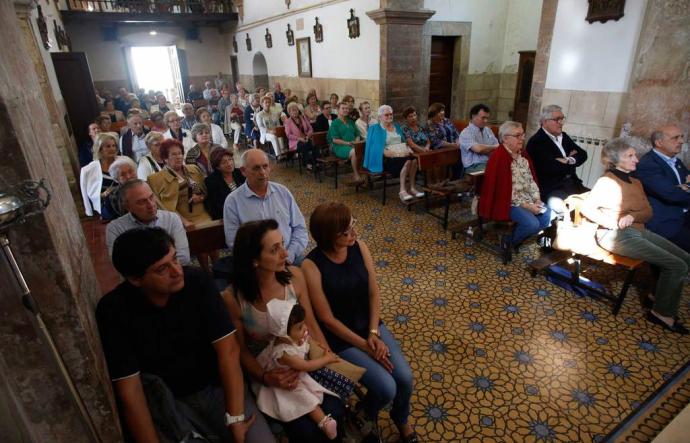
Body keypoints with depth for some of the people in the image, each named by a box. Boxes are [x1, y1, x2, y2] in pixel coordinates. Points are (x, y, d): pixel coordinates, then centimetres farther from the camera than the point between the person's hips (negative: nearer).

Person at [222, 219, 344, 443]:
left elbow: (311, 325, -3)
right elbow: (241, 351, -8)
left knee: (335, 410, -14)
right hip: (265, 371, -2)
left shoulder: (294, 276, -15)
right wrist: (265, 378, -24)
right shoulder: (232, 298, -23)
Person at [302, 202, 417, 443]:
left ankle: (401, 418, 28)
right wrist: (364, 345, -15)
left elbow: (374, 294, -2)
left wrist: (374, 334, -12)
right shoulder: (312, 266, -24)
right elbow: (327, 319, -18)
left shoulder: (360, 248, -10)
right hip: (341, 339, -4)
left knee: (405, 377, -7)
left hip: (370, 325, 5)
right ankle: (367, 417, 22)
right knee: (387, 388, -15)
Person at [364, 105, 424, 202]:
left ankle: (412, 188, -25)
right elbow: (377, 147, -4)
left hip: (402, 153, 5)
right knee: (408, 160, -33)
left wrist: (408, 148, 0)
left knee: (414, 159, -29)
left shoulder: (396, 126, 24)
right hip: (387, 157, -5)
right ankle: (402, 190, -33)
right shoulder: (375, 128, 5)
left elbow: (404, 141, 23)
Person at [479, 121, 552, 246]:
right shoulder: (498, 158, -19)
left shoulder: (522, 154, 9)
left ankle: (519, 237, 18)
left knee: (548, 215, -2)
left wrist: (537, 199, -2)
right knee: (532, 223, -23)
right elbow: (503, 190, -22)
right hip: (508, 202, -9)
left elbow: (531, 179, 13)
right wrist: (525, 205, -20)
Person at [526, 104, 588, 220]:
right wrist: (570, 161, 0)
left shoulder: (563, 136, 17)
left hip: (572, 183, 8)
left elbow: (583, 154, 12)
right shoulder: (536, 142, -10)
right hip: (551, 190, -8)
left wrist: (568, 160, -9)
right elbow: (553, 167, -19)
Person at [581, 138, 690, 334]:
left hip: (638, 231, 8)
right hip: (616, 236, -8)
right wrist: (616, 223, -18)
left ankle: (661, 297, 14)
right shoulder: (607, 181, -7)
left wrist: (633, 216, -12)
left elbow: (648, 212, 11)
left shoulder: (636, 182, 16)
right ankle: (662, 313, 2)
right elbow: (586, 208, -15)